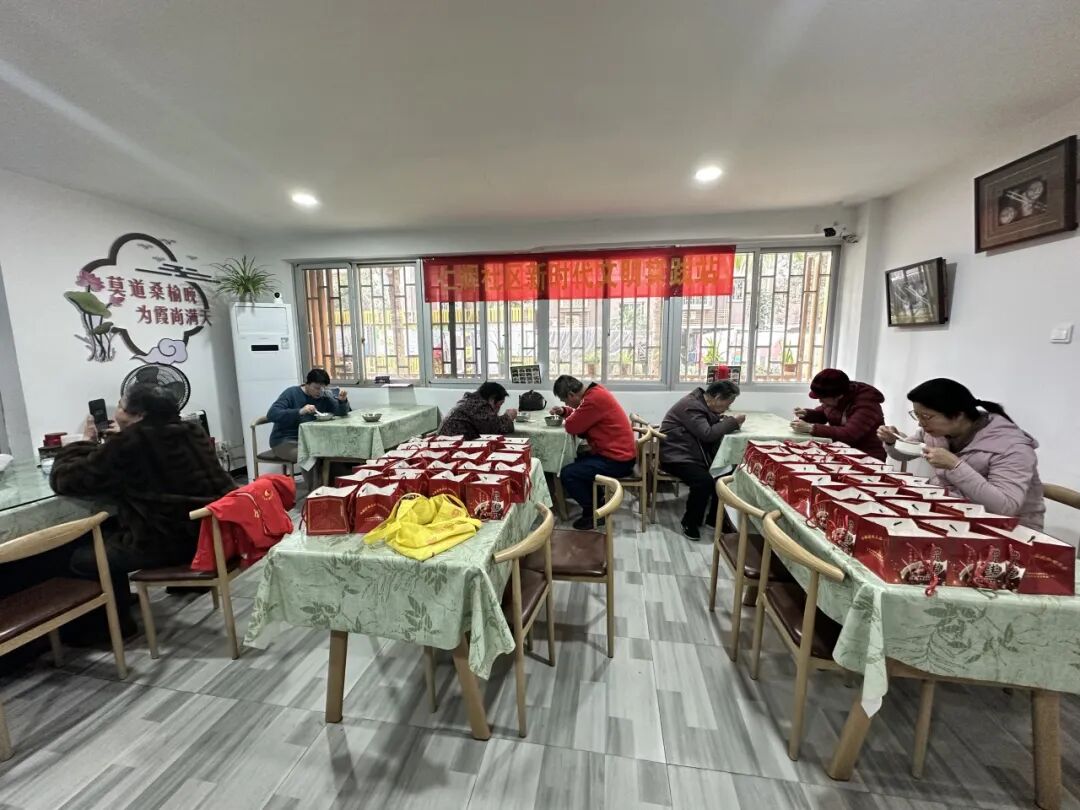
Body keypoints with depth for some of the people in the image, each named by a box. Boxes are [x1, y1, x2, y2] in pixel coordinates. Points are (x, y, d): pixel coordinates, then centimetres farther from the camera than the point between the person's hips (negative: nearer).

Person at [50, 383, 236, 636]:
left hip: (164, 543, -7)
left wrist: (86, 442, 13)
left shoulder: (124, 445, -13)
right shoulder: (192, 431, 5)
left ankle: (116, 624, 28)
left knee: (80, 557, 16)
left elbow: (63, 479, -1)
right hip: (209, 530, 7)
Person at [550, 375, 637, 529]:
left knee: (567, 474, -13)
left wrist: (567, 420, 2)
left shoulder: (595, 398, -24)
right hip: (617, 453, 11)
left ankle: (595, 513, 4)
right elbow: (579, 415, 25)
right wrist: (564, 411, 8)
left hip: (617, 460, -10)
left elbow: (572, 427, -20)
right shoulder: (595, 392, 8)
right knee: (577, 460, 24)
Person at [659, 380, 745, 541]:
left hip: (694, 454, 10)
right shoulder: (691, 406, -21)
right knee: (704, 481, -29)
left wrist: (729, 422, -5)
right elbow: (708, 434, -27)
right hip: (676, 456, -10)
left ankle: (715, 516, 12)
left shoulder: (703, 404, 10)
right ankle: (689, 523, -8)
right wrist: (733, 422, -17)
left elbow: (713, 425, 13)